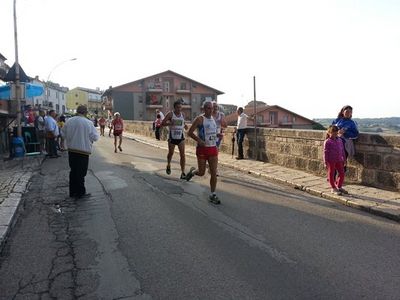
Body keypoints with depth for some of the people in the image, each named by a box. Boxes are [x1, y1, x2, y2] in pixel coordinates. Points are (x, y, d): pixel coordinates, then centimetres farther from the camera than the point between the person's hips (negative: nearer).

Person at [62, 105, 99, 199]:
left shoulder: (69, 121, 0)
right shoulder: (88, 123, -13)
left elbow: (63, 133, 9)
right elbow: (95, 137, -9)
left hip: (71, 150, 5)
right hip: (83, 150, -5)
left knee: (73, 171, 15)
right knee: (81, 173, 4)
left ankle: (73, 192, 22)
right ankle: (80, 193, 10)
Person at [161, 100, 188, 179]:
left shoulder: (183, 115, 5)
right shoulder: (170, 114, -7)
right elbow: (162, 123, -9)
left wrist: (185, 126, 0)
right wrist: (170, 123, -27)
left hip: (181, 137, 2)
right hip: (172, 137, -2)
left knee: (182, 154, -9)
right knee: (170, 153, 14)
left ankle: (183, 172, -5)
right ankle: (168, 165, 44)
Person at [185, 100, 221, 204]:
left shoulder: (213, 118, 11)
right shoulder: (199, 119, -9)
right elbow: (189, 132, -11)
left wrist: (217, 135, 6)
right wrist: (199, 140, -22)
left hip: (213, 149, 5)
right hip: (202, 149, -5)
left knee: (214, 173, 0)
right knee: (201, 173, 3)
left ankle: (212, 195, 11)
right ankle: (192, 171, 39)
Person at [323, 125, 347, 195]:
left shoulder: (339, 140, 8)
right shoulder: (327, 142, -10)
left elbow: (342, 150, 14)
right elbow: (325, 152, -11)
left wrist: (344, 159, 15)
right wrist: (325, 162, -13)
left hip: (339, 160, 6)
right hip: (331, 161, -6)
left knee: (342, 173, 9)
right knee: (331, 174, 5)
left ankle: (339, 187, 25)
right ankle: (333, 188, 16)